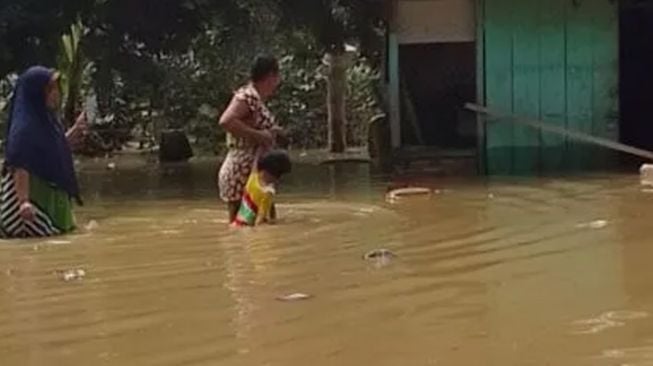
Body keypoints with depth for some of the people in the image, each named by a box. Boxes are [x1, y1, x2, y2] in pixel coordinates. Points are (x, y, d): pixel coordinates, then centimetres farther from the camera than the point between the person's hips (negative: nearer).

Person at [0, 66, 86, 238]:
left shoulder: (47, 119, 8)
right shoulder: (24, 127, -21)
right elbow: (19, 167, -28)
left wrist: (75, 131, 12)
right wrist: (23, 201, -37)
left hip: (51, 196, 10)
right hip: (33, 195, -10)